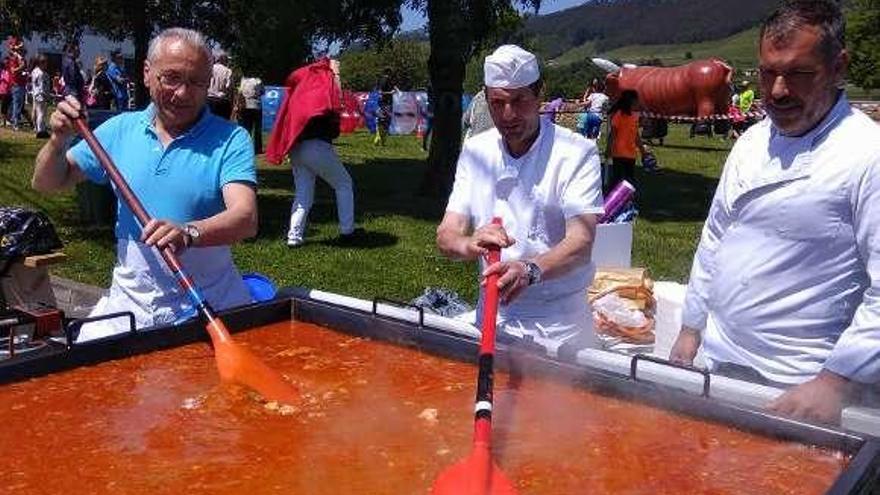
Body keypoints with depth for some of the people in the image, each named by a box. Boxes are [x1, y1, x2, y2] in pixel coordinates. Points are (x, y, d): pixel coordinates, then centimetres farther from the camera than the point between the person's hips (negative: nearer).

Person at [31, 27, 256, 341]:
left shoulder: (230, 140, -6)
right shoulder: (120, 129, 6)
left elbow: (246, 219, -21)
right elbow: (47, 183, 14)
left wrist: (189, 233, -40)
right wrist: (59, 140, -6)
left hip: (209, 307, -3)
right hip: (129, 300, 3)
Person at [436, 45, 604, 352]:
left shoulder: (576, 153, -13)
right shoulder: (475, 151, 0)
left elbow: (581, 243, -24)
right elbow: (446, 236, -5)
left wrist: (530, 270, -43)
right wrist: (470, 245, -28)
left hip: (559, 324, -3)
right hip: (493, 315, 4)